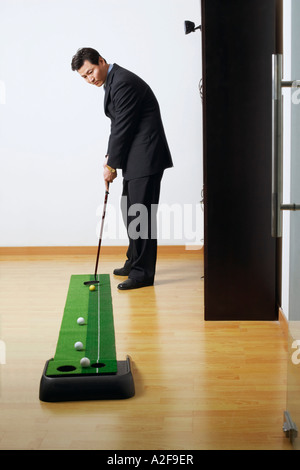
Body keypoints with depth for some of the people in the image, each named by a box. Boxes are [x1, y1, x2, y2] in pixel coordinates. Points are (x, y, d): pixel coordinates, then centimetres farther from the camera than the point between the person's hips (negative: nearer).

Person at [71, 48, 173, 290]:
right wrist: (111, 156, 9)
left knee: (140, 213, -9)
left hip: (146, 157, -11)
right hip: (135, 157, 11)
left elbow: (123, 127, -18)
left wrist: (112, 165, -10)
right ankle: (134, 262, 30)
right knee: (129, 209, 18)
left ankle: (143, 273, -3)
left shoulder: (123, 83, -18)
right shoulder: (113, 81, 15)